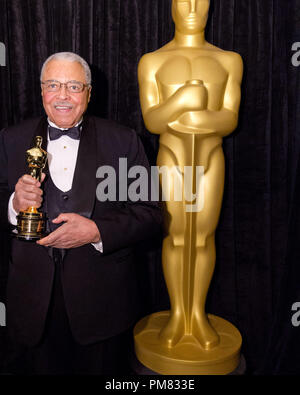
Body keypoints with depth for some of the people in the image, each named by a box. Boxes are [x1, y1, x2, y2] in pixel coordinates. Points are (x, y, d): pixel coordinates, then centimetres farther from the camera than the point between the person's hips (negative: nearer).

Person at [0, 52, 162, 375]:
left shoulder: (123, 141, -3)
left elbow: (149, 214, -8)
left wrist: (97, 231, -22)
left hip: (101, 302, -1)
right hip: (35, 302, 2)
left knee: (101, 370, 18)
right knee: (42, 367, 20)